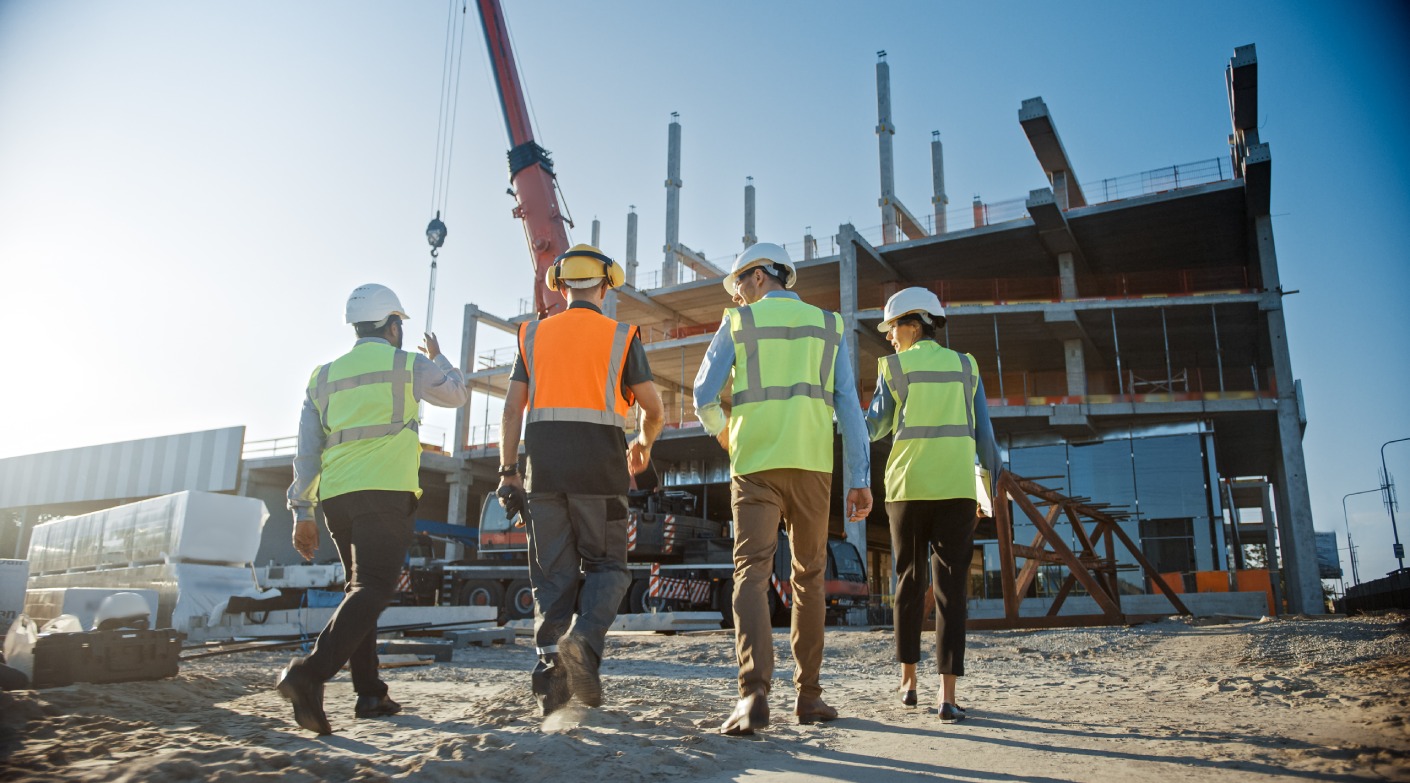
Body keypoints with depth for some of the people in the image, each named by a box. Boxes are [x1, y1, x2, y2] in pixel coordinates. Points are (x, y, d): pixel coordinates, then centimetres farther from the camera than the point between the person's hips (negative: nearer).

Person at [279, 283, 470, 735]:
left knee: (361, 588, 15)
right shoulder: (409, 365, 5)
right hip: (386, 492, -6)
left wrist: (301, 511, 13)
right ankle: (310, 673, -28)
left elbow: (307, 450, 12)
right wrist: (438, 359, 41)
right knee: (373, 589, -11)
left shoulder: (324, 376, 17)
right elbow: (457, 395, 23)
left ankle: (369, 693, 15)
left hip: (335, 495, 6)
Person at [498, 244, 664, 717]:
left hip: (544, 466, 2)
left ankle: (550, 666, 1)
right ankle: (584, 639, -16)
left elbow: (513, 408, 5)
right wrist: (643, 446, 27)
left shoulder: (534, 334, 12)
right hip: (599, 467, -2)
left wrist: (508, 471, 6)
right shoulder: (621, 337, 6)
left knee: (553, 572, 8)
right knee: (606, 566, 9)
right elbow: (654, 410, 7)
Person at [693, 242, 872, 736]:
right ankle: (807, 694, 15)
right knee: (809, 576, 12)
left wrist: (721, 433, 29)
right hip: (811, 464, 2)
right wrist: (859, 479, 2)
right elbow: (848, 405, 4)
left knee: (752, 573, -7)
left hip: (756, 463, -2)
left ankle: (754, 693, -22)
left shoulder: (737, 323, 8)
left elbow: (704, 397, 6)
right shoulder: (828, 325, 14)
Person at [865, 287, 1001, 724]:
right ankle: (947, 696, -8)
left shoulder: (894, 368, 2)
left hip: (908, 488, -1)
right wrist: (991, 481, 15)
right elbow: (983, 433, 7)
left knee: (909, 583, 13)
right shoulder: (965, 367, 9)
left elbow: (875, 427, 7)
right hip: (956, 489, 1)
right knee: (950, 589, -2)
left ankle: (908, 680, 19)